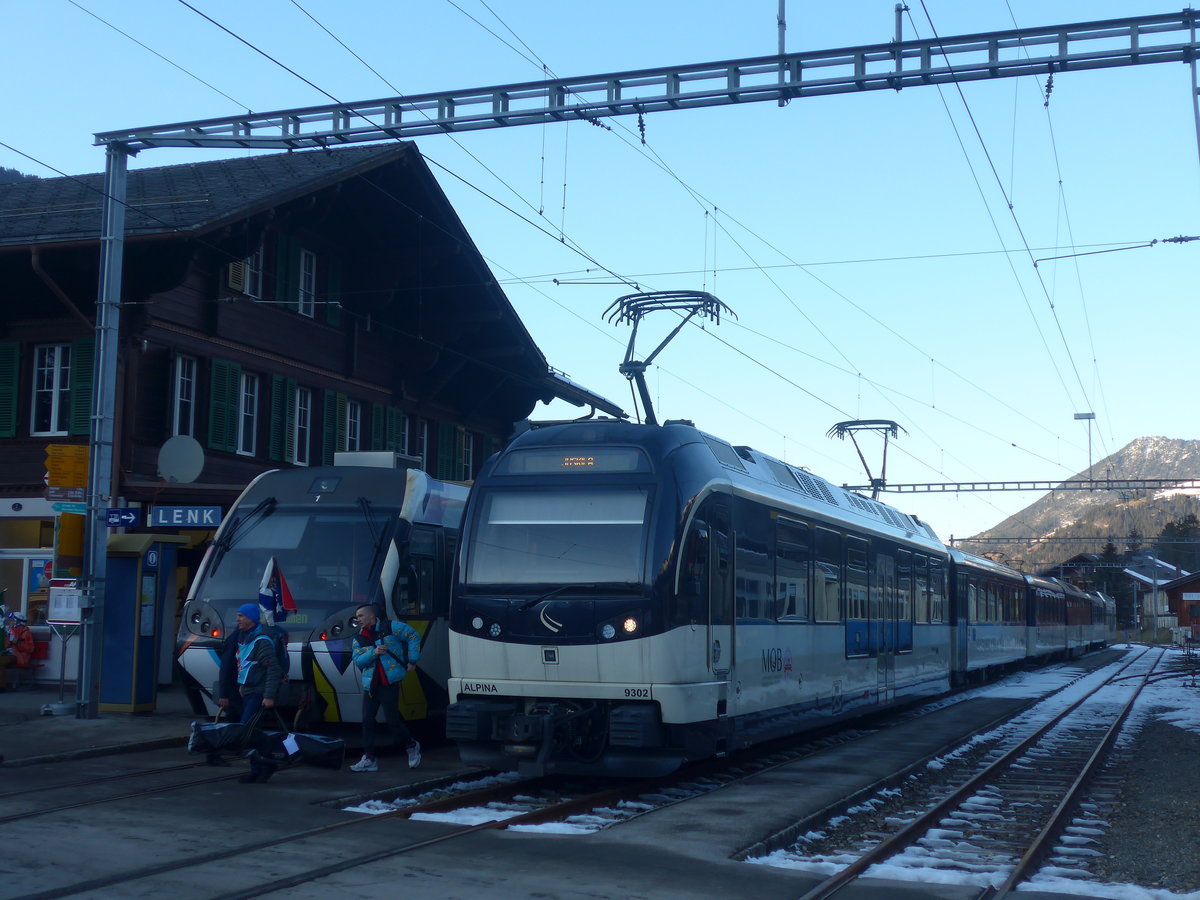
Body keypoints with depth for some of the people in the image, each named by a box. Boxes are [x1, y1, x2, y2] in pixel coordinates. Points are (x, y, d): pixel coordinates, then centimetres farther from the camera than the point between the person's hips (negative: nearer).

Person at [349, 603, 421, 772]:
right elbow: (357, 660, 1)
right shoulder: (359, 639, 13)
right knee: (367, 721, 1)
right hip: (370, 685, 6)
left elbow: (413, 636, 5)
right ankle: (369, 759, 6)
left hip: (389, 682, -6)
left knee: (392, 719, -7)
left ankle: (412, 746, 17)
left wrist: (412, 660, 2)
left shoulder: (390, 628, -1)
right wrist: (373, 653, -15)